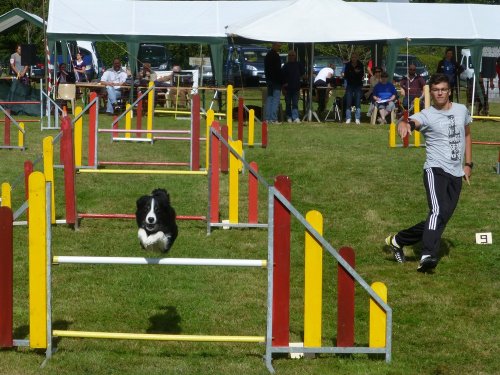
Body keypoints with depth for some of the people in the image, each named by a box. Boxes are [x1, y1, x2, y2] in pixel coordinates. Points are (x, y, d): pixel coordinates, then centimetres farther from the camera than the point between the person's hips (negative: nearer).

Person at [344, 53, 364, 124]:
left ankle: (357, 119, -3)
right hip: (349, 85, 1)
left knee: (358, 103, -6)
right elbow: (345, 75, 0)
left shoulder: (360, 65, 0)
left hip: (358, 86, -1)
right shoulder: (348, 65, 2)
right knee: (348, 103, -4)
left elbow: (362, 75, -3)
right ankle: (348, 119, 0)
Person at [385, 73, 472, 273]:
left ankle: (398, 240, 21)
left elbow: (467, 135, 24)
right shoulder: (426, 115, -6)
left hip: (456, 174, 5)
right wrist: (404, 124, -53)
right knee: (438, 211, -28)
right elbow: (411, 122, -27)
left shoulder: (461, 110, 10)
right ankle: (428, 255, -39)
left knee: (442, 218, 6)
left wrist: (468, 164, 17)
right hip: (435, 170, -5)